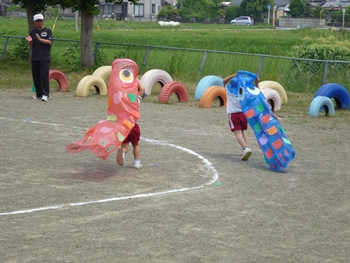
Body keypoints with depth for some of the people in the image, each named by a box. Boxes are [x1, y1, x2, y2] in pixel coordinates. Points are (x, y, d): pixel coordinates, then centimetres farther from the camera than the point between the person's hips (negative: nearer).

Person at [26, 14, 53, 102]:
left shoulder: (47, 31, 3)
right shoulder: (33, 32, 13)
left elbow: (50, 42, -7)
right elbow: (30, 44, 10)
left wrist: (40, 39, -18)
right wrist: (29, 41, -12)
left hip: (44, 58, -5)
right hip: (35, 58, 5)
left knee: (44, 76, -11)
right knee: (36, 77, 7)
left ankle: (45, 94, -10)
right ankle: (38, 94, 15)